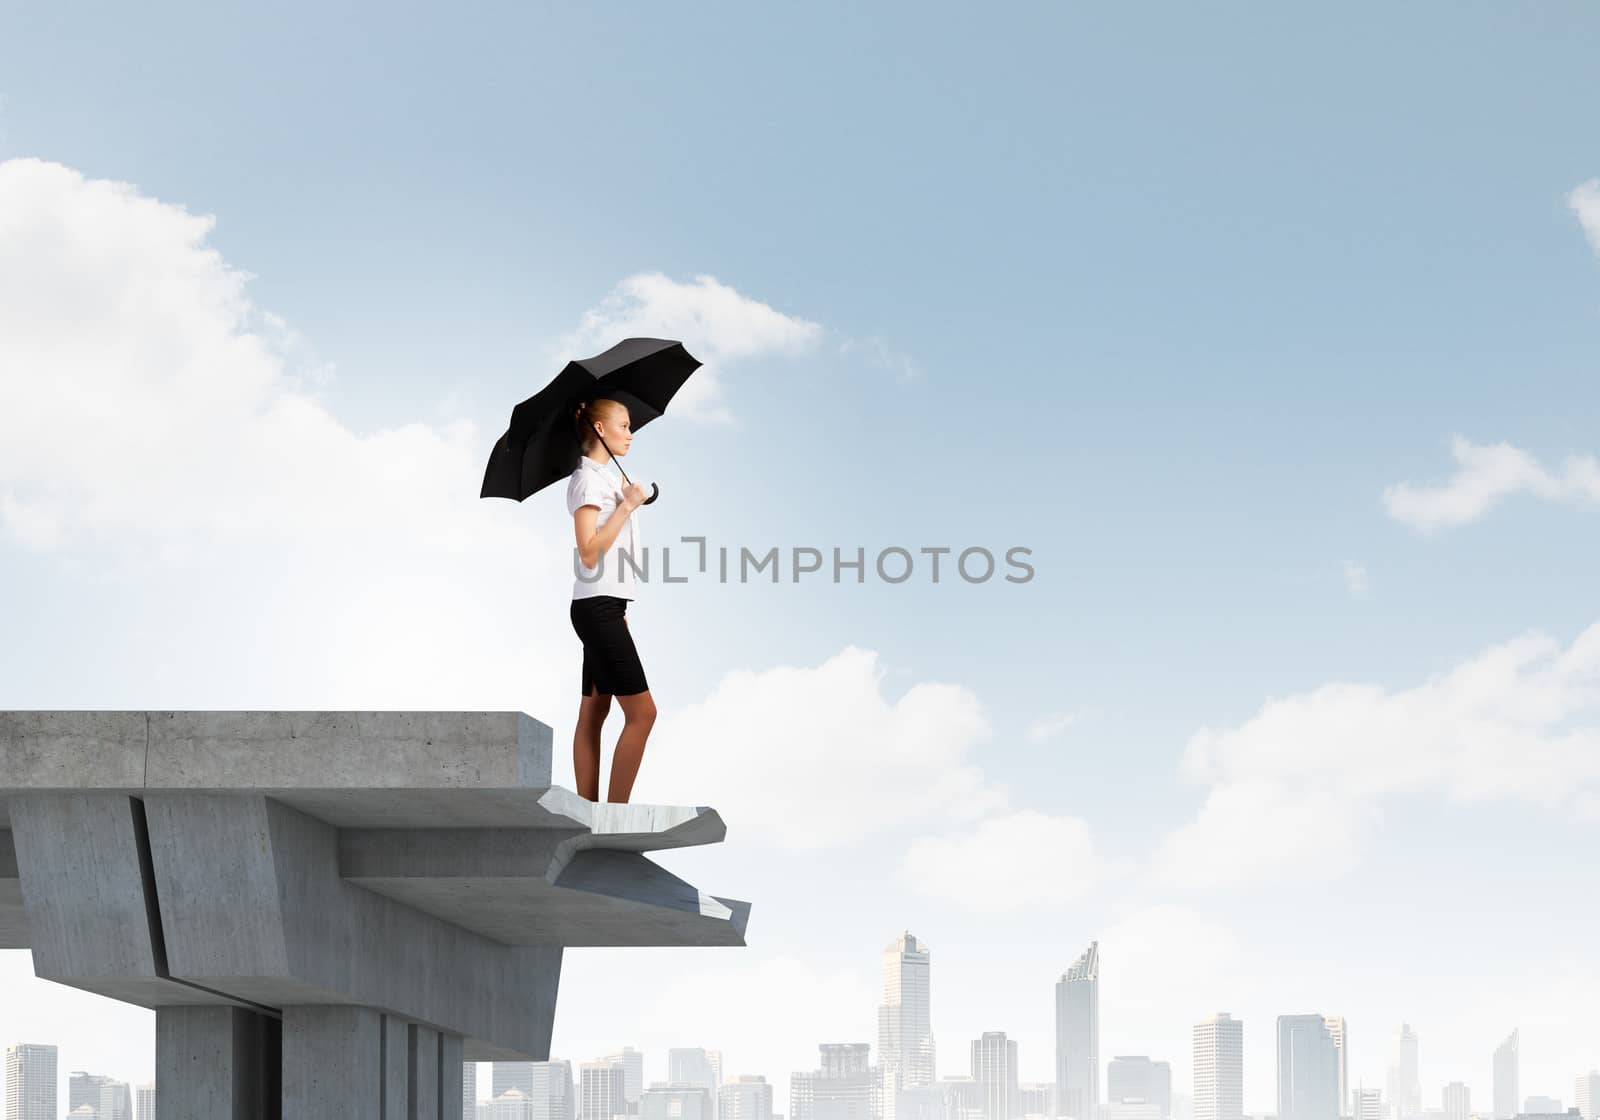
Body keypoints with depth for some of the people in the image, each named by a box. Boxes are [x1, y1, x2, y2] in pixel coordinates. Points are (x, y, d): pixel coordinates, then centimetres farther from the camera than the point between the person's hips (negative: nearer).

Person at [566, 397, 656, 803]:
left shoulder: (602, 479, 19)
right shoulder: (588, 480, -10)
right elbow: (590, 553, -19)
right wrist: (627, 506, -18)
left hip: (604, 606, 10)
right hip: (598, 605, -10)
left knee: (594, 712, 6)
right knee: (641, 711, -13)